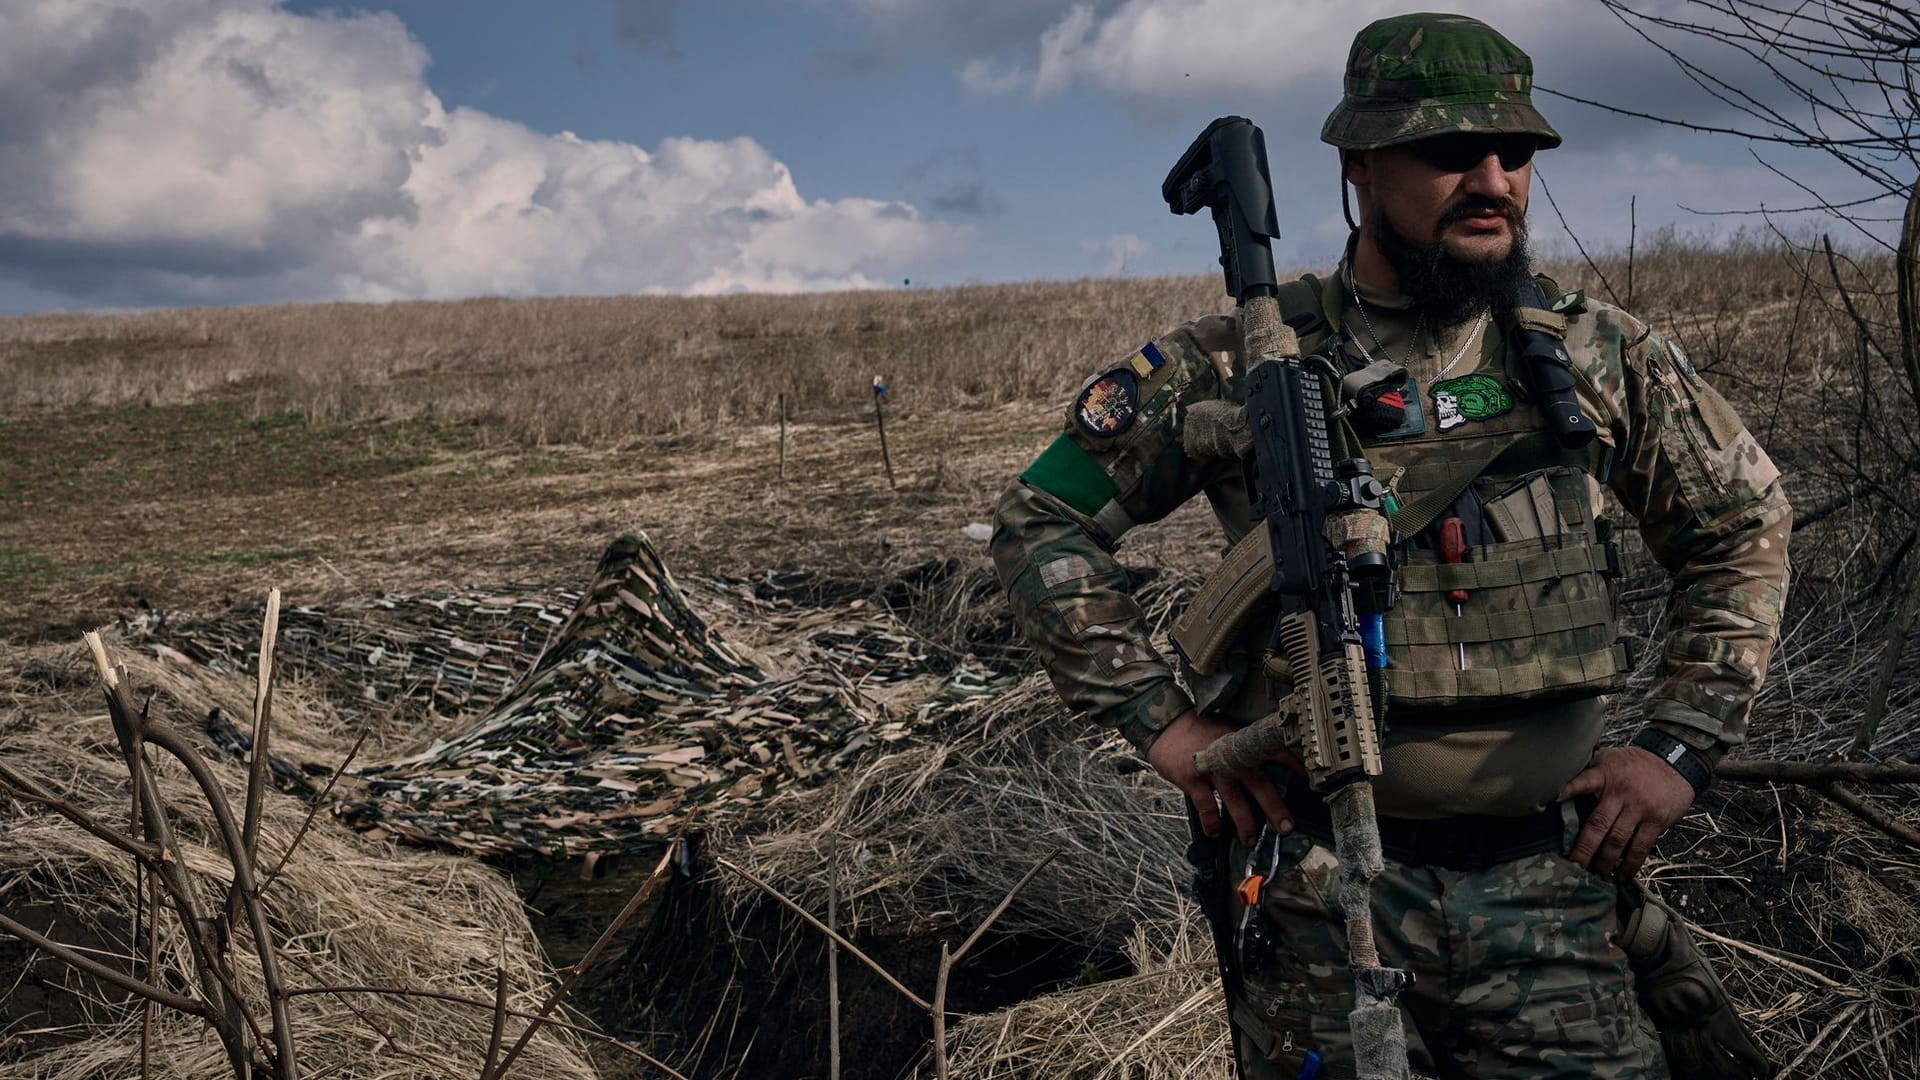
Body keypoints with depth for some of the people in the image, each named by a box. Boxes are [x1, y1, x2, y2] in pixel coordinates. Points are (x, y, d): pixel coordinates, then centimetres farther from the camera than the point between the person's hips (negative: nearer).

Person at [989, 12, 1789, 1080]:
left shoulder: (1601, 355, 1)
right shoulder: (1243, 367, -6)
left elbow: (1746, 527, 13)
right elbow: (1043, 519, -1)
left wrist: (1681, 746, 5)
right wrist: (1160, 717, -7)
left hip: (1550, 883, 2)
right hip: (1322, 898, -1)